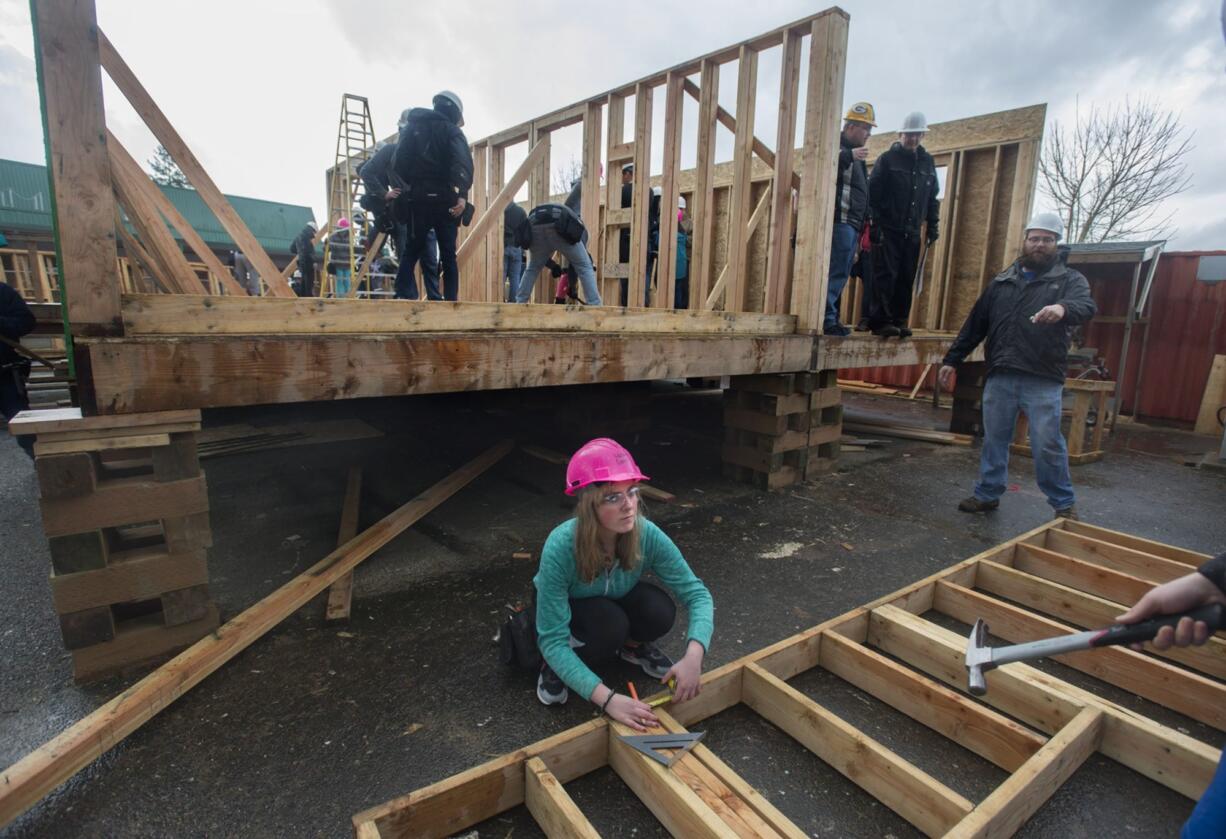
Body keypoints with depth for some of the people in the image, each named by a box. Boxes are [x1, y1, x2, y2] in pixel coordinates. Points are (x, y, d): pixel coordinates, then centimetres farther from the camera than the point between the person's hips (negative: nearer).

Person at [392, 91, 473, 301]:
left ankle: (405, 298, -11)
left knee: (410, 253, 4)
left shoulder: (411, 127, 16)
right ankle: (451, 301, -1)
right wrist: (462, 195, -23)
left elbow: (398, 164, 9)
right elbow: (463, 163, -14)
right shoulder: (452, 130, 5)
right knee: (448, 256, 5)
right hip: (444, 200, -2)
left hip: (418, 199, 2)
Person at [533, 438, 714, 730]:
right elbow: (553, 640, -37)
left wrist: (693, 656, -43)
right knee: (610, 624, -34)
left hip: (616, 600, 3)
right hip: (568, 612, -3)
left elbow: (697, 593, -25)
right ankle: (555, 666, -3)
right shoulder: (561, 547, -39)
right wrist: (607, 698, -47)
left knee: (660, 612, -27)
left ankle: (632, 645, 7)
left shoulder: (647, 534, -31)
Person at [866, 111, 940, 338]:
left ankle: (899, 321, 10)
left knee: (906, 279, 3)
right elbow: (873, 192, -5)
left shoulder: (927, 162, 16)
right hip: (888, 231, -5)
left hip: (912, 233, 5)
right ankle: (880, 321, -6)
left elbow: (933, 197, 20)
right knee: (885, 276, -9)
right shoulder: (887, 159, 2)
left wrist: (932, 225, 12)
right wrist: (876, 223, -14)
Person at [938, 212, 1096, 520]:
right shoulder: (1002, 281, 15)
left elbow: (1086, 307, -16)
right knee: (994, 439, 10)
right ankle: (988, 493, 23)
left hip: (1043, 381, -3)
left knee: (1048, 445, 0)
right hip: (999, 378, 3)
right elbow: (975, 324, 16)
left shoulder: (1070, 279, 6)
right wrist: (951, 360, 11)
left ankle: (1063, 504, 16)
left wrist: (1063, 308, -40)